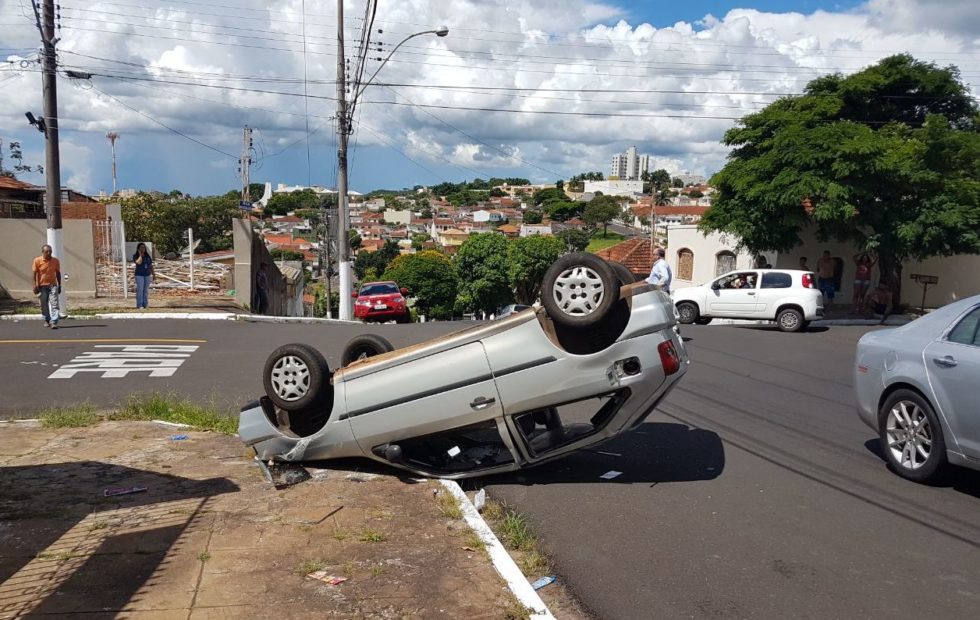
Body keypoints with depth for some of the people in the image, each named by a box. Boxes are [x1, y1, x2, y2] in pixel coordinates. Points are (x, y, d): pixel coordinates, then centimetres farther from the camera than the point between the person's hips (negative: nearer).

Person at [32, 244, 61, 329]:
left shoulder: (55, 261, 1)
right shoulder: (37, 261, -4)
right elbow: (35, 274, -2)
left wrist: (59, 285, 8)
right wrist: (36, 285, -8)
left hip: (53, 285, 0)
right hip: (42, 285, 0)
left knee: (54, 303, -11)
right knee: (44, 304, 8)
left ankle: (54, 322, -16)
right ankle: (47, 320, 24)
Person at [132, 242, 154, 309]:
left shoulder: (148, 256, 8)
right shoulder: (135, 256, -5)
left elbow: (151, 266, 12)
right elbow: (138, 262, -24)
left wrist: (153, 274, 10)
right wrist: (140, 255, -12)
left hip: (147, 275, 4)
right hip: (139, 275, -4)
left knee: (146, 290, 7)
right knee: (140, 290, -7)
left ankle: (145, 305, 12)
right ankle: (139, 305, -5)